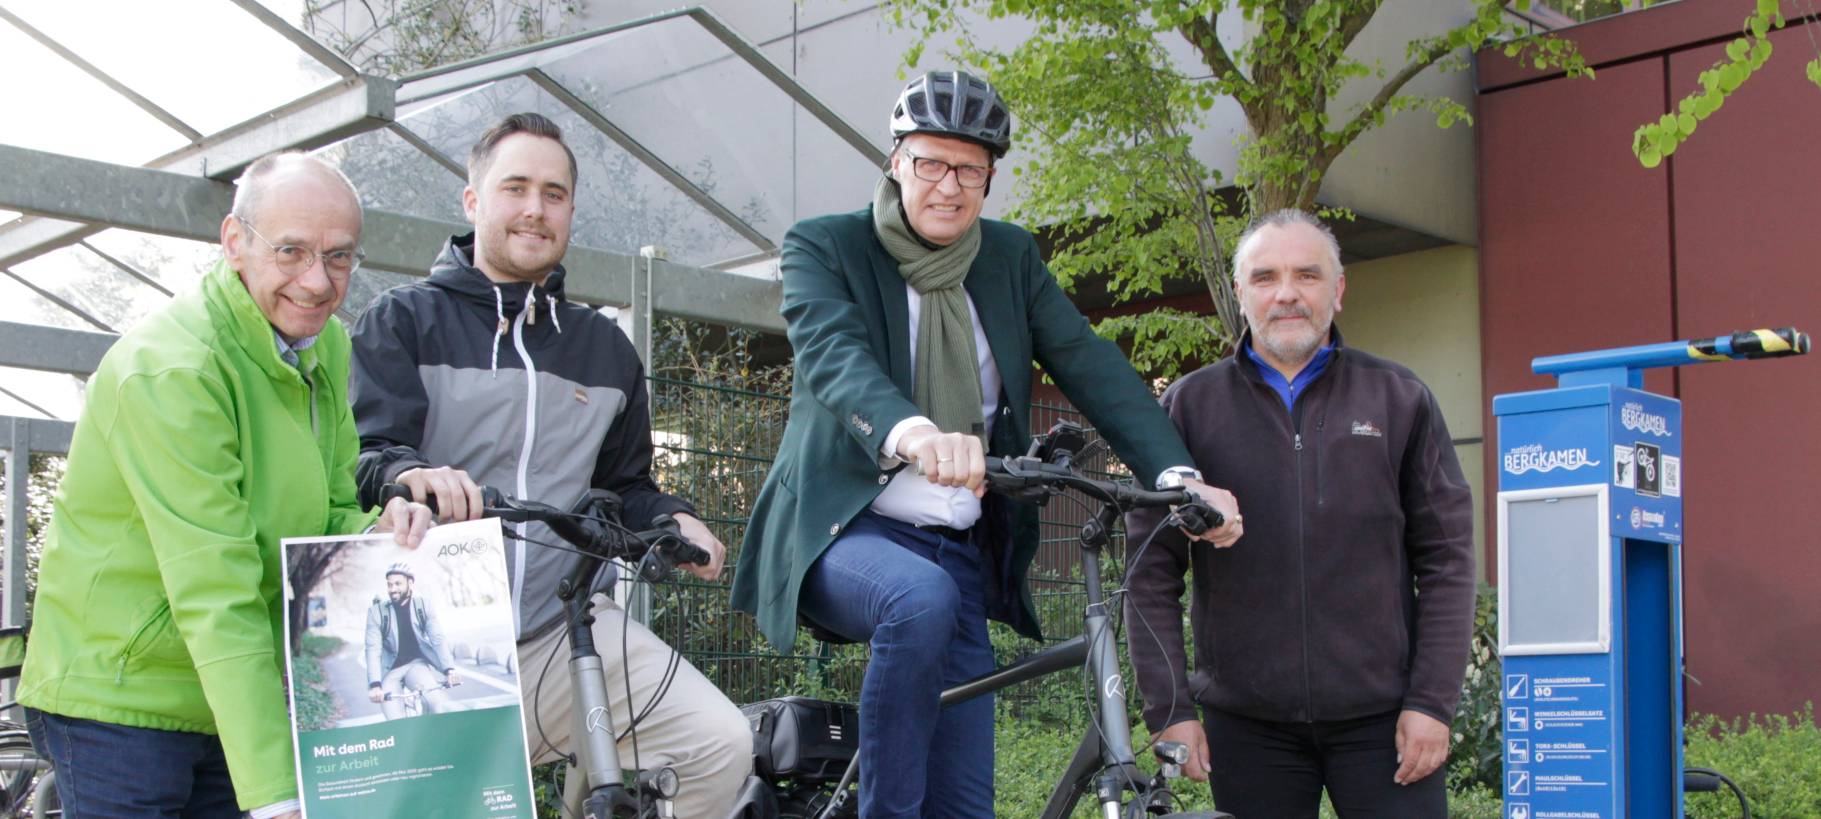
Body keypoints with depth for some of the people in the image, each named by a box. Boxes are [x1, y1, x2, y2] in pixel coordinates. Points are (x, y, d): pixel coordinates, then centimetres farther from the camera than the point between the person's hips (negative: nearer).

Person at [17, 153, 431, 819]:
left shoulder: (327, 343, 5)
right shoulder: (171, 368, -22)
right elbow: (216, 600, -28)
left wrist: (383, 535, -17)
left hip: (237, 703, 8)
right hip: (121, 699, -7)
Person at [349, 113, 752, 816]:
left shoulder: (605, 348, 22)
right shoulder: (404, 321, 8)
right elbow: (363, 453, -5)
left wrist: (673, 519, 3)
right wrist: (410, 474, -29)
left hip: (566, 626, 3)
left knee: (720, 744, -16)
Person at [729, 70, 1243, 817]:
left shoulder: (1011, 256, 9)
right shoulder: (823, 247, -5)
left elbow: (1090, 365, -2)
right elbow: (834, 356, -25)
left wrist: (1180, 475, -19)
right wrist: (911, 433, -48)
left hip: (963, 558, 5)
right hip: (845, 531, -4)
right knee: (921, 599, -38)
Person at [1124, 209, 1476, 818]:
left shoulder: (1400, 400, 6)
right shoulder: (1189, 406, 5)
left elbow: (1446, 561, 5)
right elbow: (1151, 573, 4)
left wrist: (1433, 701, -2)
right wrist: (1169, 709, -2)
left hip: (1382, 720, 0)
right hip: (1248, 723, 0)